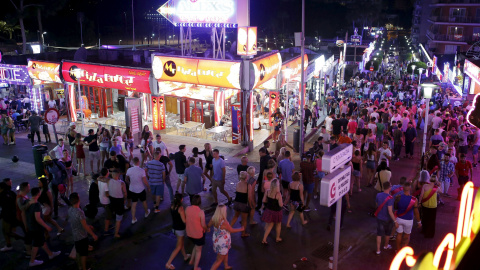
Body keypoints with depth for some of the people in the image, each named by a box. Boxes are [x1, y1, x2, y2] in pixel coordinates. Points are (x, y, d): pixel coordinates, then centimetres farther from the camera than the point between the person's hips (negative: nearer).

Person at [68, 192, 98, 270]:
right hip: (82, 236, -7)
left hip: (75, 235, 8)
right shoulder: (79, 212, -31)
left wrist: (88, 226, 16)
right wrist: (93, 235, -14)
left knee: (78, 251, 26)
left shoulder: (70, 210, -6)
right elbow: (85, 226, -25)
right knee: (84, 254, 11)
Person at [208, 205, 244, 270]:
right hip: (222, 243, -8)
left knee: (225, 253, 33)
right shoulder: (224, 222, -34)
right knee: (219, 260, 11)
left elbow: (208, 225, 4)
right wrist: (241, 229, -1)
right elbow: (232, 230, -17)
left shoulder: (213, 218, -15)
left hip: (216, 239, 8)